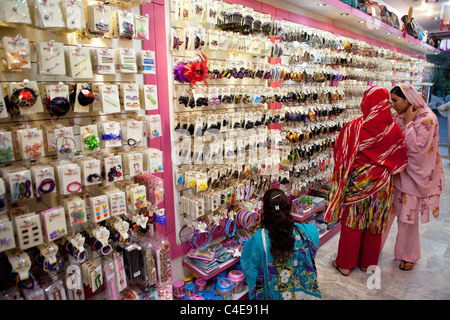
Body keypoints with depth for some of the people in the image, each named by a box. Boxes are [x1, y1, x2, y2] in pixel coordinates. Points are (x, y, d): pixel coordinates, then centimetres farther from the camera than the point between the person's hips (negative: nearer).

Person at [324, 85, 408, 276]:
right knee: (375, 223, 17)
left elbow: (340, 154, -10)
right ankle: (368, 262, 34)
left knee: (352, 221, 9)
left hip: (357, 181, -3)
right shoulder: (393, 128, -6)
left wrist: (341, 175, 6)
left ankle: (345, 263, 22)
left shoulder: (354, 127, -18)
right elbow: (400, 159, 4)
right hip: (381, 184, 4)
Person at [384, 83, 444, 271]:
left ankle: (409, 255, 30)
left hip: (412, 175, -5)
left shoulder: (427, 118, -14)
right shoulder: (400, 117, 4)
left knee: (408, 217, 8)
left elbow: (416, 147, -23)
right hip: (395, 172, 5)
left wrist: (408, 122, -19)